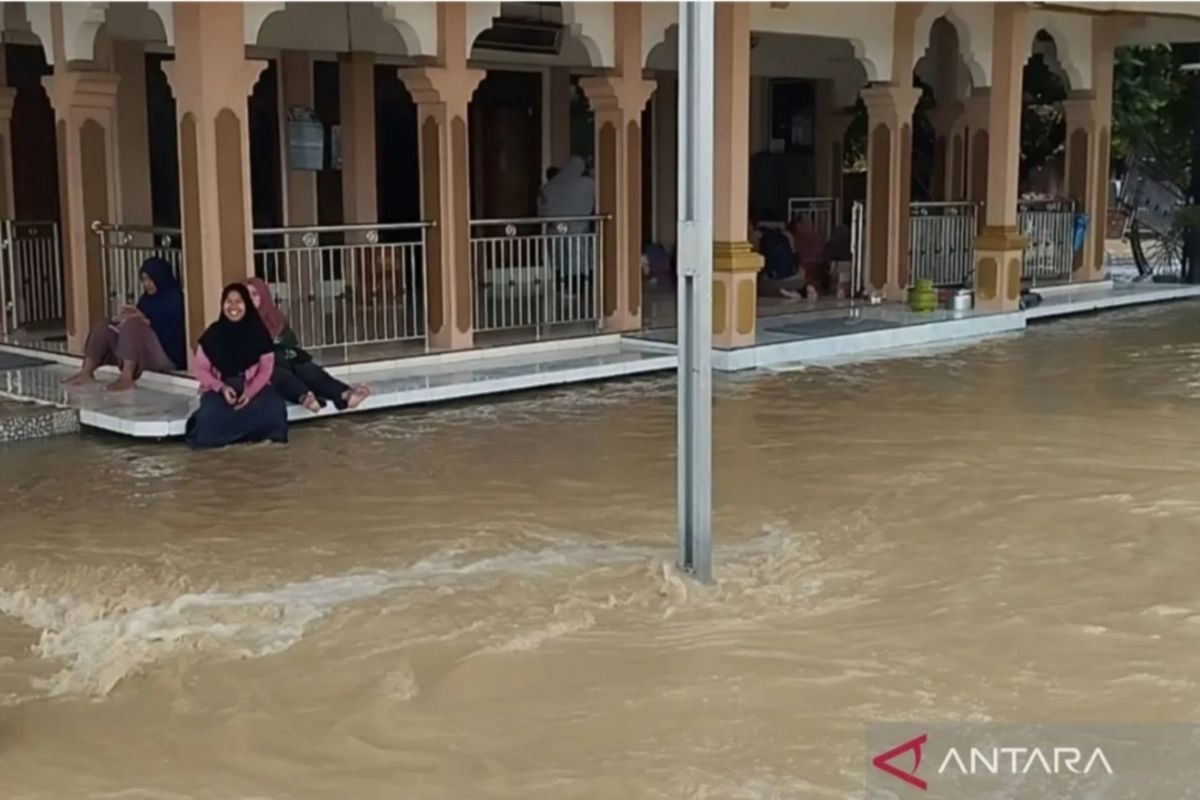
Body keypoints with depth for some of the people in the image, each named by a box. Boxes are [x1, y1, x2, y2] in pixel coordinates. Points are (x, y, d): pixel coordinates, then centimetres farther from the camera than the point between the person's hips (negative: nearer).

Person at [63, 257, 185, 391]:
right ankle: (86, 373, -15)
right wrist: (127, 317, -7)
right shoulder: (147, 298, 18)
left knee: (133, 325, -33)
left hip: (168, 355, -9)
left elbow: (174, 332, -18)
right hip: (146, 354, 9)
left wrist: (146, 321, -21)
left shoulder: (175, 298, -7)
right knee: (102, 327, -3)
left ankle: (126, 378, -42)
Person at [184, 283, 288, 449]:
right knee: (210, 415, -33)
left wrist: (250, 392, -19)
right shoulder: (212, 334, -4)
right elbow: (200, 369, -1)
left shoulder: (258, 332, -3)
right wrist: (221, 388, -17)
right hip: (219, 389, -1)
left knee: (274, 407, -31)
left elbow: (266, 368, -3)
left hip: (252, 387, 1)